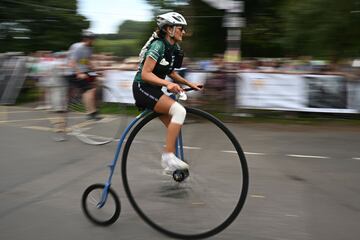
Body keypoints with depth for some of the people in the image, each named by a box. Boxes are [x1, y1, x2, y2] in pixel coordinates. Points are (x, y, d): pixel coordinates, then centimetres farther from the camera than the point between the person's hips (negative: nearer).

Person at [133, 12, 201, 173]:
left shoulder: (174, 49, 7)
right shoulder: (158, 45, -19)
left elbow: (170, 72, 18)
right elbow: (145, 74, -23)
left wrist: (189, 84, 9)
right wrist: (167, 84, -33)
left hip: (154, 90, 9)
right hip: (143, 88, -9)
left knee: (175, 126, 4)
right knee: (179, 111, -25)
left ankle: (169, 162, 16)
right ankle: (168, 156, -22)